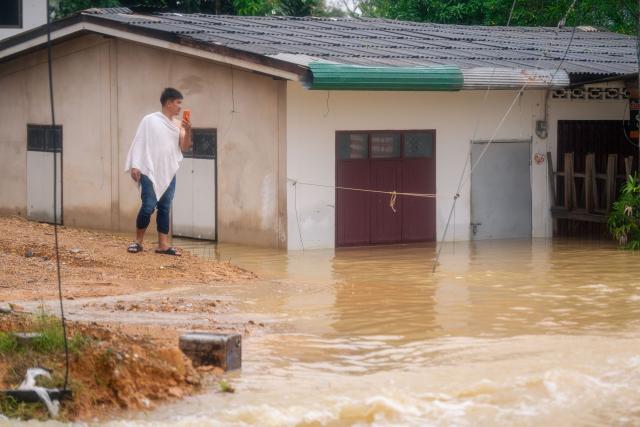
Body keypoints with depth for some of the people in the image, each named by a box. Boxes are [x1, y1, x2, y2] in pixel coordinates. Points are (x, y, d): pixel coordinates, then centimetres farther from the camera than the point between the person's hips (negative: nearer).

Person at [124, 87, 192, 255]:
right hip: (150, 172, -5)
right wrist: (135, 165, -9)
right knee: (148, 206, -10)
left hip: (169, 173, 5)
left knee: (164, 208, 4)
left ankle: (163, 244, 4)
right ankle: (138, 241, 5)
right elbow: (139, 142, -2)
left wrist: (188, 131, -11)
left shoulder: (177, 125, 10)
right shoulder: (150, 120, -2)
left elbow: (185, 147, 6)